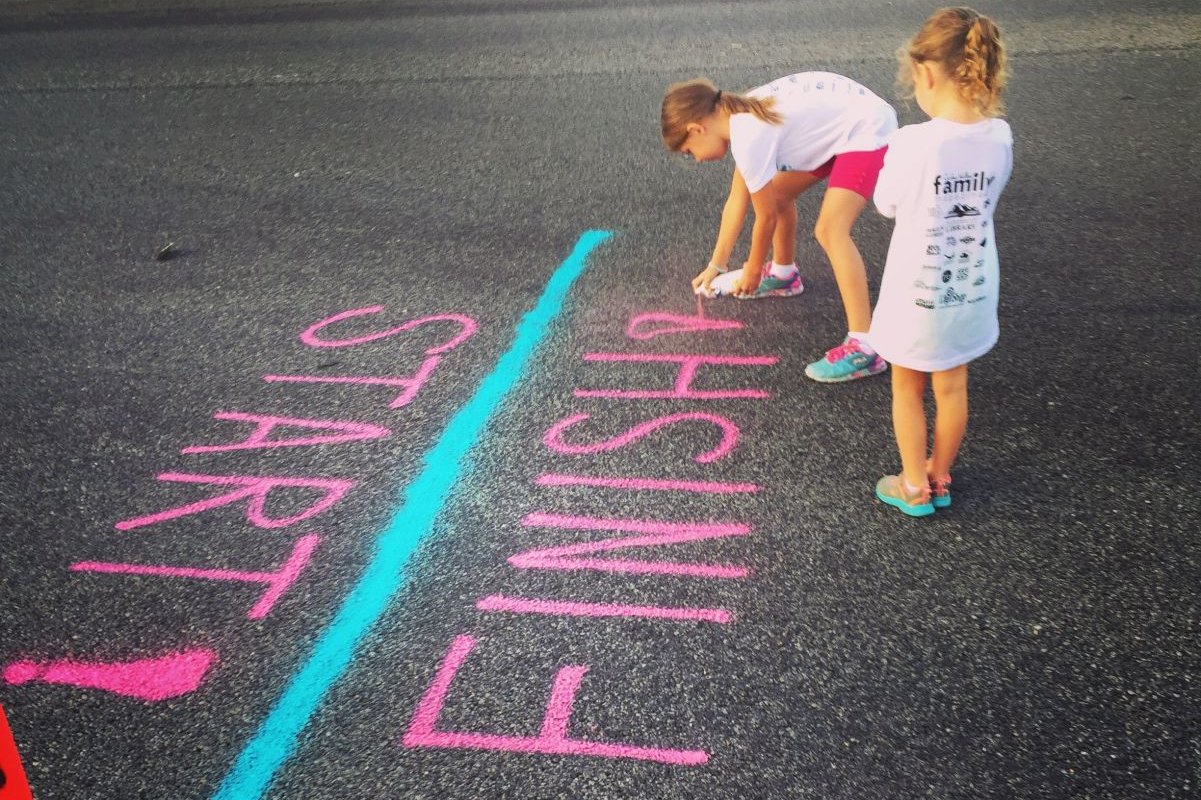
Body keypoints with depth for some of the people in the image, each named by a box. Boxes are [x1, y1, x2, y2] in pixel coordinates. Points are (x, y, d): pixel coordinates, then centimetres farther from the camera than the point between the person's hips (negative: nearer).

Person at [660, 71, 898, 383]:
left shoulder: (749, 137, -24)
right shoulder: (741, 116, 3)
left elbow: (766, 217, -12)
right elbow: (737, 201, 10)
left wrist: (753, 270, 4)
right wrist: (716, 265, 13)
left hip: (868, 130, -10)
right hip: (838, 123, 10)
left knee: (830, 231, -23)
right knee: (778, 193, 20)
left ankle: (863, 347, -26)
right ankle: (783, 274, 46)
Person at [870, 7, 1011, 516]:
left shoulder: (912, 144, -25)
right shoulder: (999, 136, -10)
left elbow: (886, 205, -8)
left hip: (917, 293, -4)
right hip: (971, 289, 4)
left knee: (907, 390, 17)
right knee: (952, 387, 21)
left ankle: (915, 489, 30)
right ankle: (939, 479, 38)